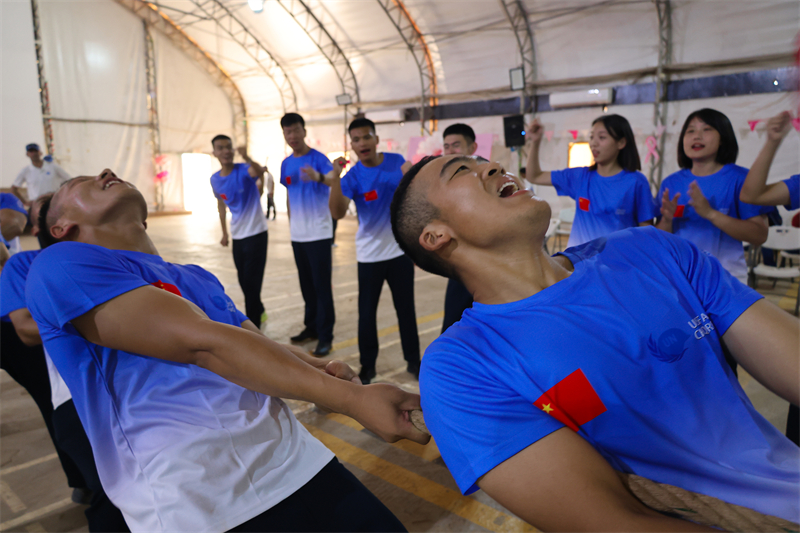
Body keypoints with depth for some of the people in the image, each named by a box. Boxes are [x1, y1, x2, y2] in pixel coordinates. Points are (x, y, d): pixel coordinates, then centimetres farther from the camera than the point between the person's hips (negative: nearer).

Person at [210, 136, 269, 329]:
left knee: (252, 283, -6)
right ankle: (259, 312, 39)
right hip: (237, 236, 6)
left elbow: (259, 171, -39)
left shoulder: (244, 170, -15)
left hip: (256, 233, -6)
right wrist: (224, 232, 18)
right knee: (244, 282, 16)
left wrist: (247, 158, -60)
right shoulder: (214, 179, 1)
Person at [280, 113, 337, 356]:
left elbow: (333, 179, -31)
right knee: (306, 284, 15)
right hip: (297, 234, 6)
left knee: (322, 286, -3)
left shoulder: (318, 158, -11)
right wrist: (291, 223, 15)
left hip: (319, 233, -6)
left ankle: (325, 336, 4)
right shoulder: (286, 164, 9)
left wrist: (319, 177, -53)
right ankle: (312, 327, 28)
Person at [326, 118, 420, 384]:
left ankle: (413, 359, 26)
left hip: (400, 249, 2)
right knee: (367, 311, 5)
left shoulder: (397, 161, -3)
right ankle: (367, 365, 20)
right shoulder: (352, 176, -10)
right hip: (369, 255, -1)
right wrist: (334, 179, -35)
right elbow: (337, 213, -25)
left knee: (406, 308, 10)